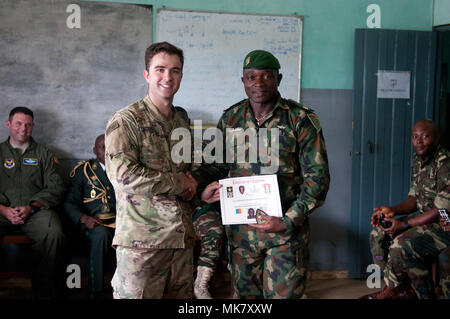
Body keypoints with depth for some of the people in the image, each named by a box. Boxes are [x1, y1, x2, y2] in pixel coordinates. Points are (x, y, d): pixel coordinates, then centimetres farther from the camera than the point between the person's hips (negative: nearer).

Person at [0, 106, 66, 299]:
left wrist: (32, 207, -8)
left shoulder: (43, 154, 18)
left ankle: (45, 292, -20)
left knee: (53, 234, -34)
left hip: (37, 210, 0)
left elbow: (56, 188, 8)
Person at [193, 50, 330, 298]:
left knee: (283, 293, 2)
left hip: (286, 231, -3)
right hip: (240, 229, 4)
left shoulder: (301, 120, -7)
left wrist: (288, 221, -17)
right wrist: (194, 180, -6)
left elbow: (317, 177, -8)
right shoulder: (230, 118, 5)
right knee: (245, 293, 15)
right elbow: (220, 166, 15)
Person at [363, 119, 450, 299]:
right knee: (378, 234, 5)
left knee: (402, 245, -29)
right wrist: (392, 210, -5)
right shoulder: (418, 161, 8)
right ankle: (398, 288, 6)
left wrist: (404, 225, -21)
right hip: (426, 220, 10)